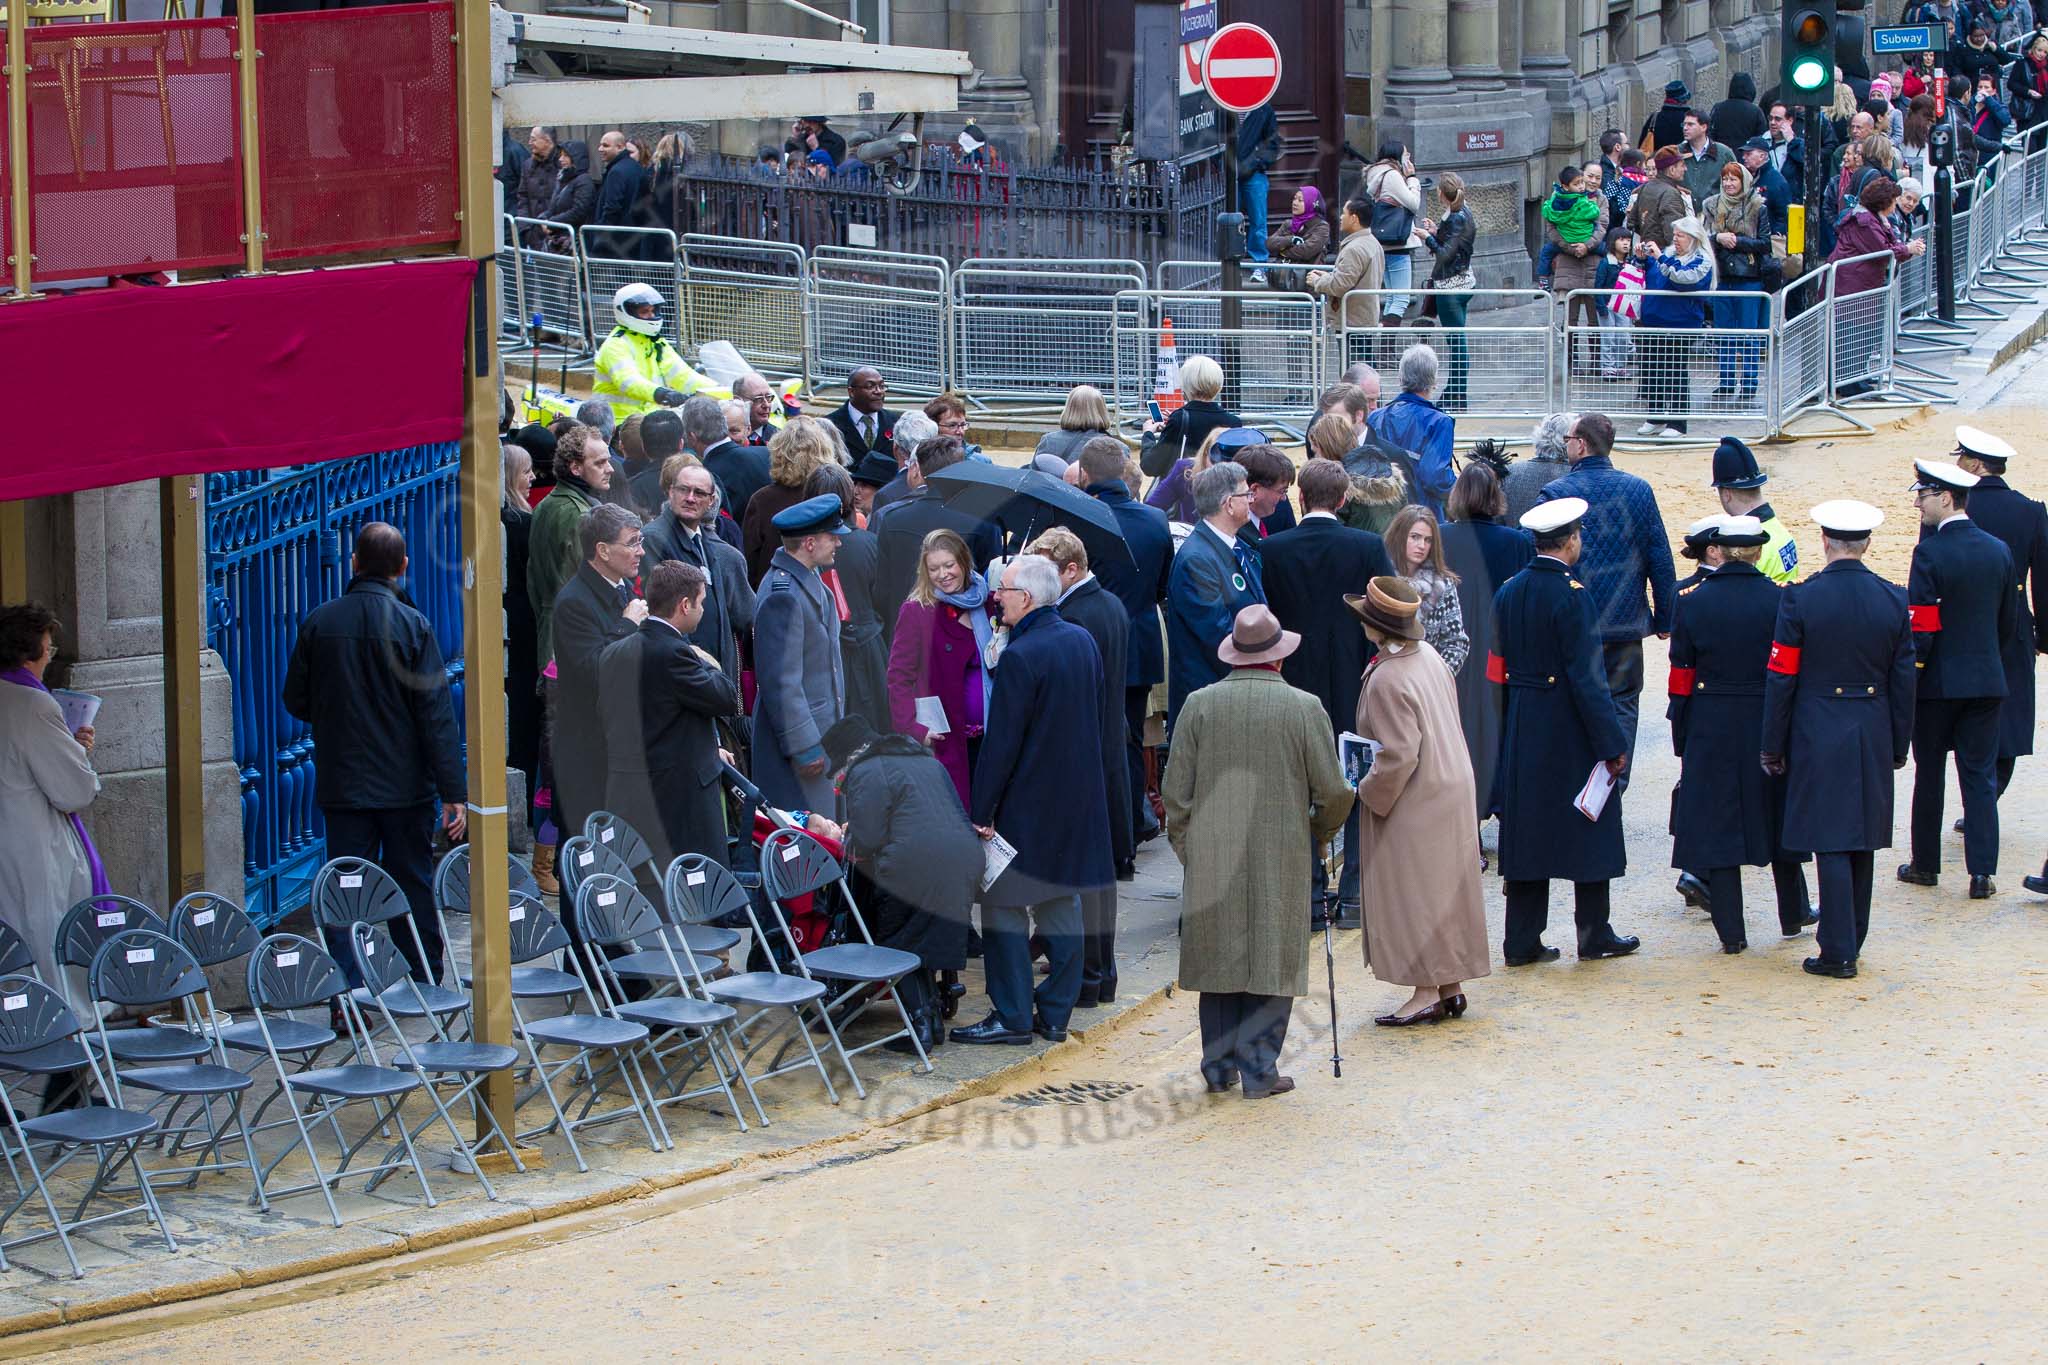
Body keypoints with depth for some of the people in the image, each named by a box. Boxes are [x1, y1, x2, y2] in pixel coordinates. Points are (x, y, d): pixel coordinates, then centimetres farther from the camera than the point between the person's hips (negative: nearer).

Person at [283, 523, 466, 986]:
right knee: (413, 886, 10)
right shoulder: (412, 626, -9)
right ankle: (425, 986, 15)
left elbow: (296, 700, 6)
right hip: (405, 785, -1)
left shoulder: (320, 622, -2)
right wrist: (454, 792, -10)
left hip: (341, 786, 1)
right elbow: (437, 715, -11)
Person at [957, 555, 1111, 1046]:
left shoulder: (1021, 656, -20)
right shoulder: (1082, 641, 5)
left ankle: (1012, 1016, 3)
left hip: (1026, 804, -8)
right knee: (1061, 904, 13)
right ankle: (1055, 1014, 17)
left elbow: (1001, 743, -19)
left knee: (1005, 908, 1)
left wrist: (981, 812, -13)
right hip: (1077, 799, 8)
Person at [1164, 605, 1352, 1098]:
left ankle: (1219, 1067, 14)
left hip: (1211, 857, 2)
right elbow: (1334, 793, -3)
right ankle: (1259, 1070, 3)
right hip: (1280, 858, -2)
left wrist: (1185, 849, 13)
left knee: (1219, 958, 11)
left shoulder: (1200, 705, -1)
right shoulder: (1303, 708, -6)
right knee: (1272, 960, 4)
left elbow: (1176, 791, 1)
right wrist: (1318, 834, 17)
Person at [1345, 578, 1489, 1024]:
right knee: (1445, 893, 14)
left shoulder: (1387, 680, -23)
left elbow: (1399, 756, -25)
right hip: (1452, 791, 9)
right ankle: (1452, 987, 20)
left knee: (1414, 897, -1)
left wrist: (1369, 793, -9)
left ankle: (1428, 993, 1)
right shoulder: (1429, 656, 4)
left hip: (1414, 805, -9)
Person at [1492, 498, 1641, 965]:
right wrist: (1612, 743, -13)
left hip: (1521, 732, 6)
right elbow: (1587, 677, -18)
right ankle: (1594, 935, 14)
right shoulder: (1570, 596, -16)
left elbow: (1499, 668, 9)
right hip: (1569, 730, -6)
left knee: (1526, 830, 9)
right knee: (1590, 829, 7)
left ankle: (1522, 941, 9)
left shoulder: (1508, 592, 4)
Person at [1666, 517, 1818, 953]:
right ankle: (1793, 914, 29)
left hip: (1710, 730, 0)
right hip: (1768, 723, 0)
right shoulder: (1780, 602, -7)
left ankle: (1731, 930, 3)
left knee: (1717, 823, 4)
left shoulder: (1692, 603, -5)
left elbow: (1681, 678, -2)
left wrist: (1681, 738, 5)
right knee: (1777, 817, 17)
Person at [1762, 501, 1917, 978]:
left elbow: (1781, 679, -8)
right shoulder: (1893, 599, -1)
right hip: (1873, 736, 4)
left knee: (1831, 844, -2)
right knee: (1861, 843, 14)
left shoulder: (1800, 599, -11)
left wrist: (1772, 747, 1)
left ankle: (1838, 952, -4)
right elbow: (1904, 681, 5)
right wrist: (1899, 746, 15)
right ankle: (1850, 941, 23)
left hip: (1819, 735, -3)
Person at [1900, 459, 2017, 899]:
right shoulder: (1998, 550, 2)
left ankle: (1926, 864, 20)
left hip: (1938, 682, -4)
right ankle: (1982, 873, 0)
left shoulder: (1929, 553, -16)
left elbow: (1919, 630, -17)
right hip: (1986, 681, 4)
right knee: (1981, 776, 5)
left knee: (1929, 776, 11)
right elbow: (2010, 623, 8)